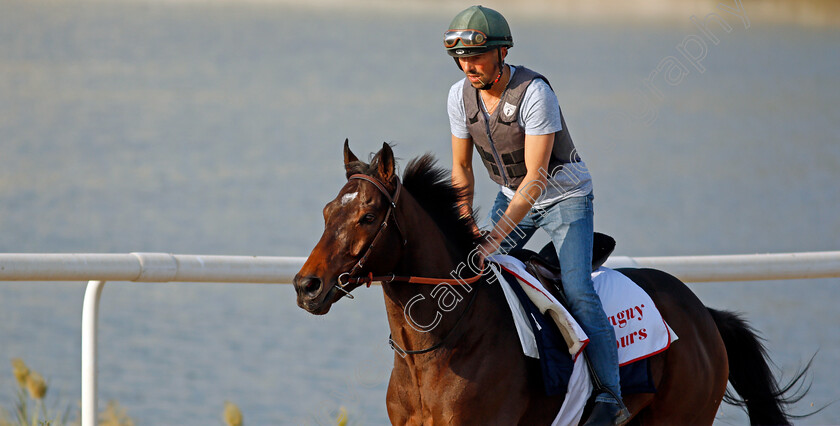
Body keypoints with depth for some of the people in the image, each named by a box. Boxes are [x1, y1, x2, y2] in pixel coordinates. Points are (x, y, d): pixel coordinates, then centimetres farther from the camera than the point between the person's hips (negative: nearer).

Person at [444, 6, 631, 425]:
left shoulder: (534, 93, -29)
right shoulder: (460, 95, -10)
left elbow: (536, 176, -31)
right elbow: (461, 168, 2)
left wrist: (494, 237, -35)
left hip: (564, 195, -6)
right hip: (513, 195, 6)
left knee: (577, 292, -20)